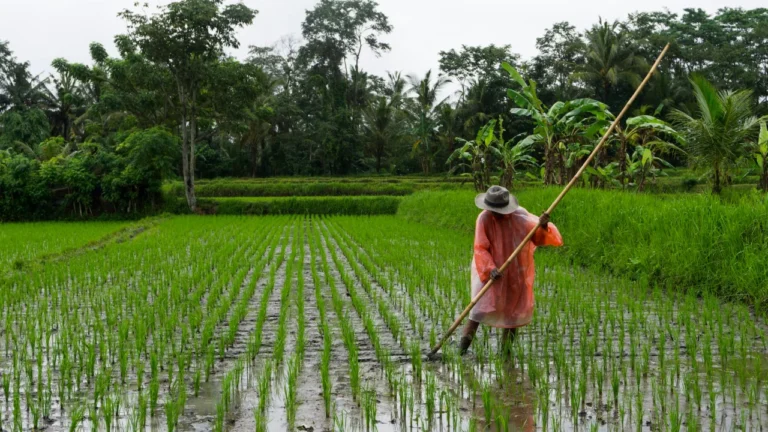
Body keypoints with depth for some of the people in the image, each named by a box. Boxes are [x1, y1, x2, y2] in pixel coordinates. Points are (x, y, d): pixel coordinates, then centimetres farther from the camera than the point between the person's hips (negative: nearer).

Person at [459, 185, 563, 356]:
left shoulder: (520, 215, -5)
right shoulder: (484, 219, -13)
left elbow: (537, 238, 0)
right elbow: (480, 249, -16)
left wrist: (542, 227, -22)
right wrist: (490, 268, -30)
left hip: (517, 275, 4)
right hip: (490, 274, -4)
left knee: (515, 312, 8)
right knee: (481, 308, -14)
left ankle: (506, 352, 19)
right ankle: (461, 350, -15)